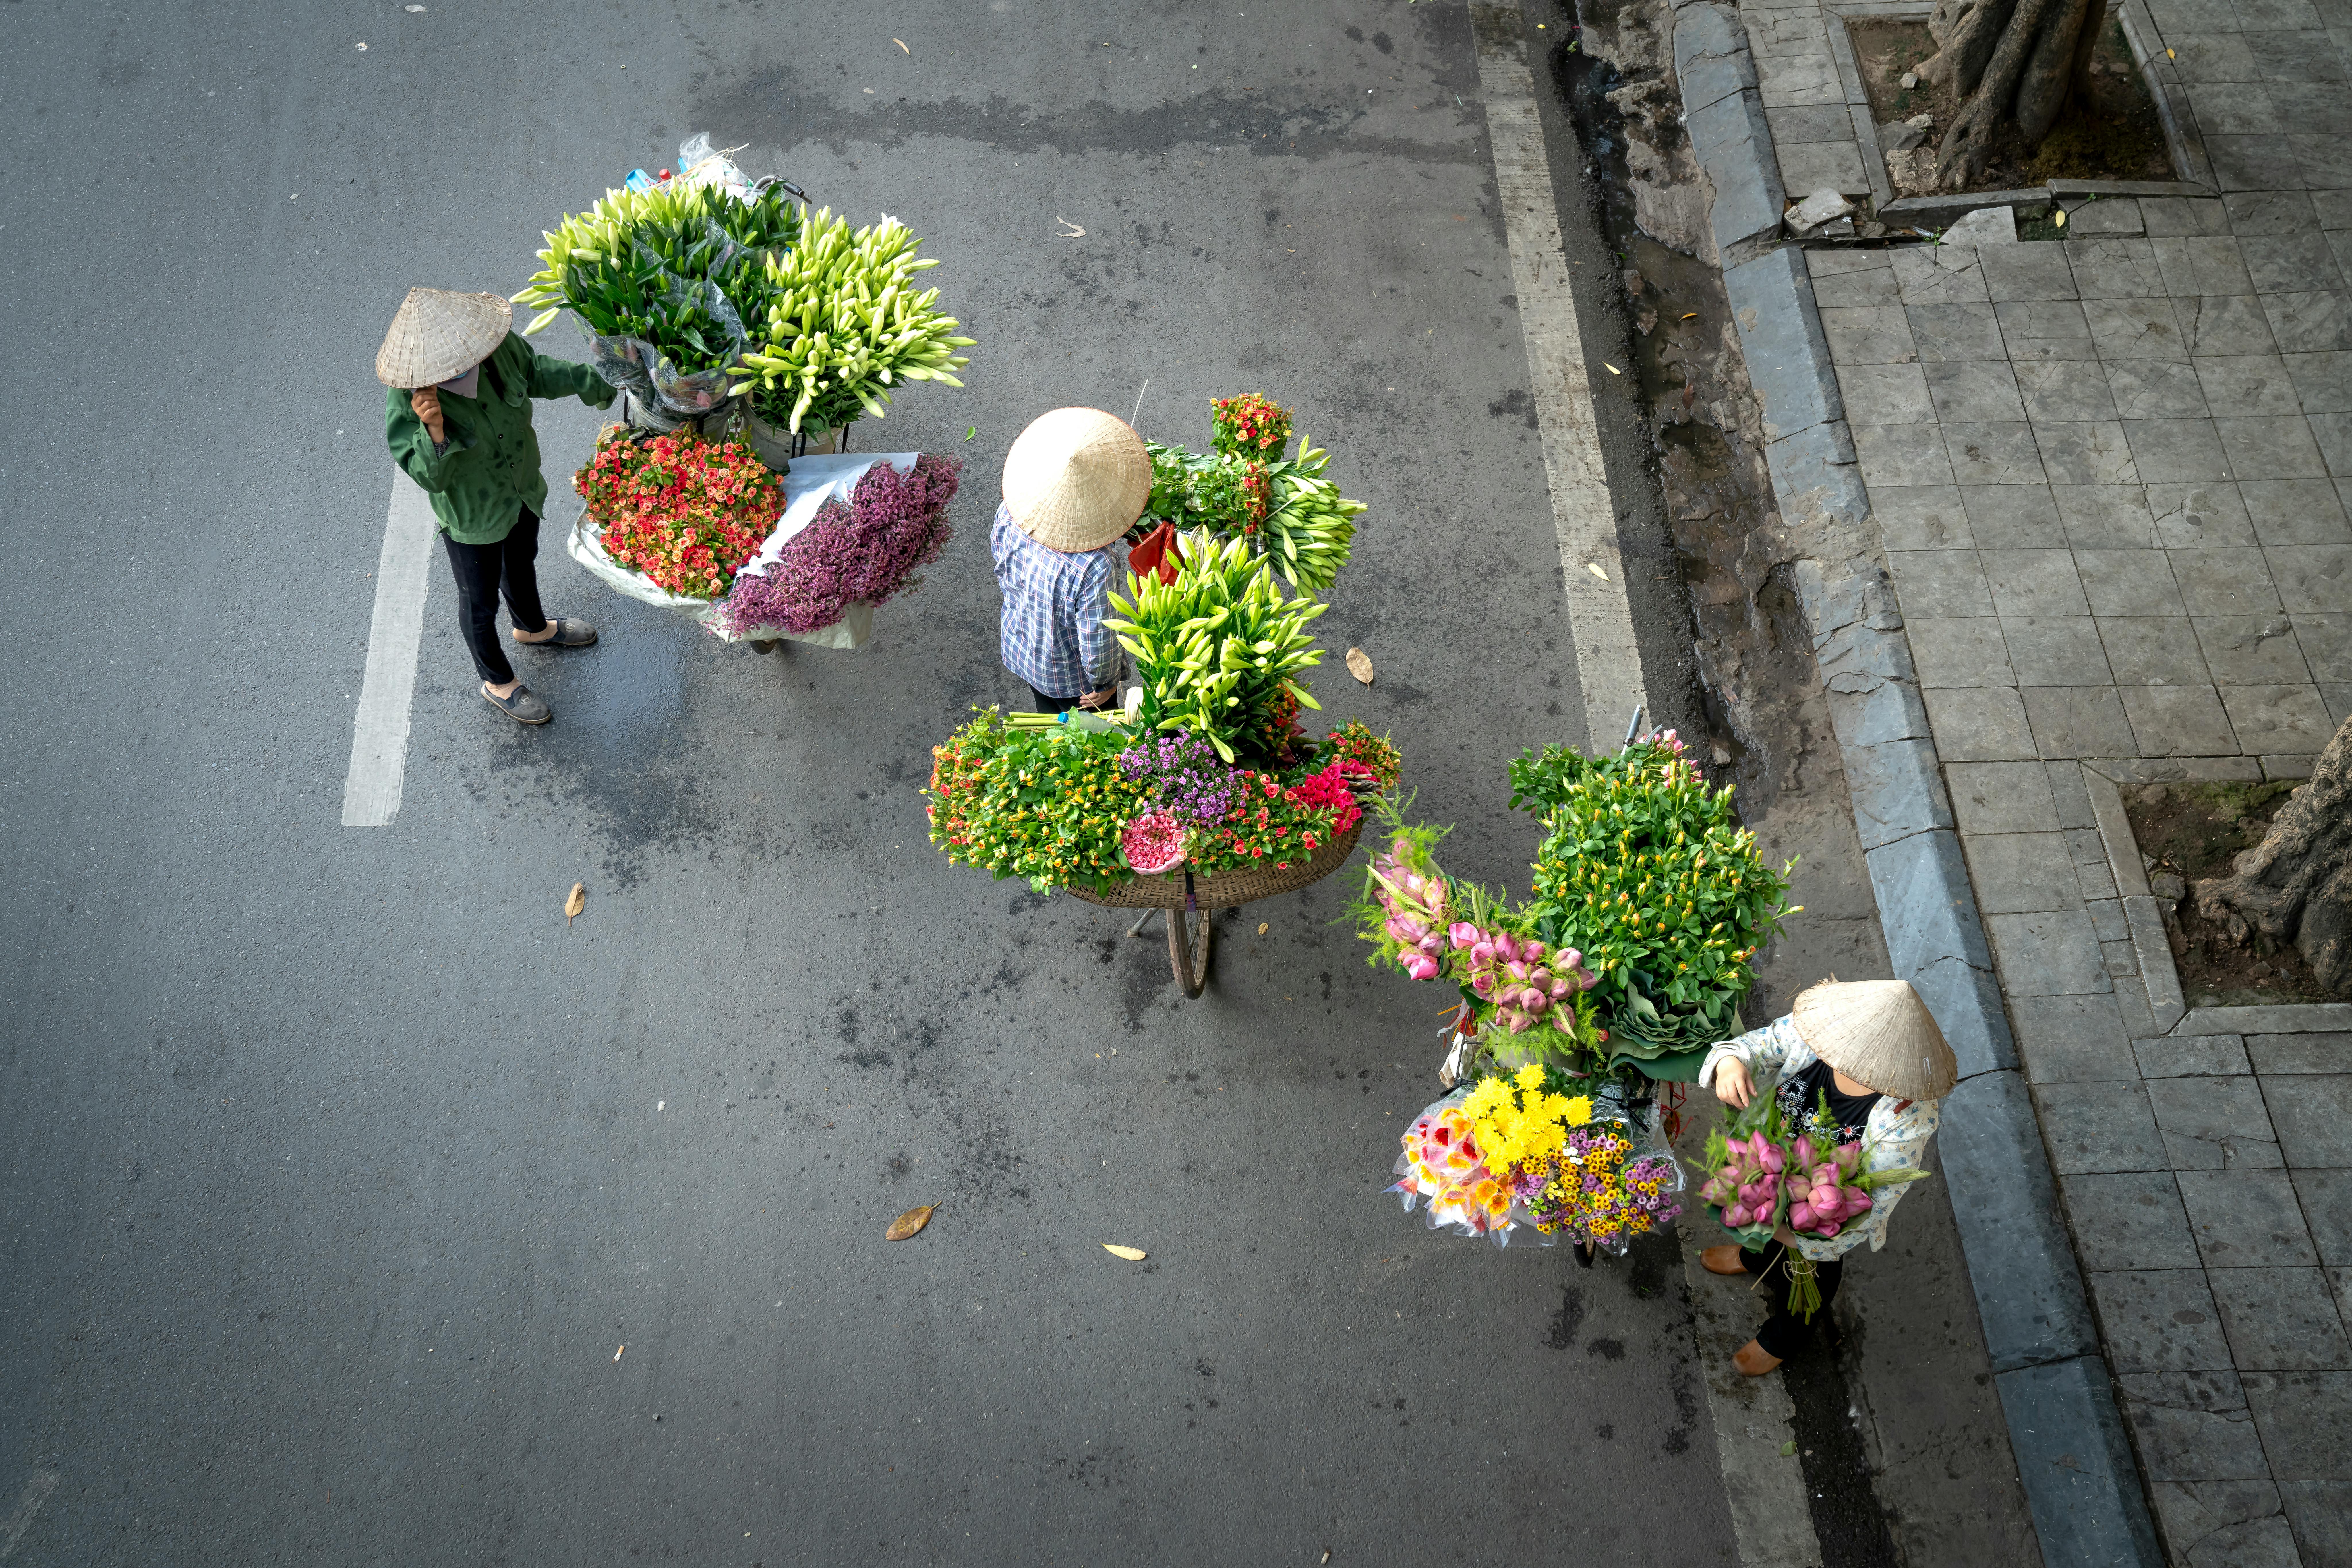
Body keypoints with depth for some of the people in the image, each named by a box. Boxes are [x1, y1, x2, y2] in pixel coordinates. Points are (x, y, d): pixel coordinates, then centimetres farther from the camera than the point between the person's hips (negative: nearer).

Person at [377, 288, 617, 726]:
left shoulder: (497, 346, -23)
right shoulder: (407, 402, -36)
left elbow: (537, 373, 0)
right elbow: (430, 477, -32)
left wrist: (596, 381, 6)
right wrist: (434, 432, -51)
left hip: (523, 490, 6)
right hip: (472, 518, -6)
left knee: (522, 563, 36)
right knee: (480, 605, 19)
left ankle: (531, 628, 67)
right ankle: (497, 681, 46)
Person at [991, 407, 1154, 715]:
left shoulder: (1008, 516, -24)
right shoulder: (1094, 567, -41)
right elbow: (1097, 645, -28)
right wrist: (1103, 684, -10)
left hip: (1020, 653, 5)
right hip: (1071, 677, -5)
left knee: (1048, 716, 33)